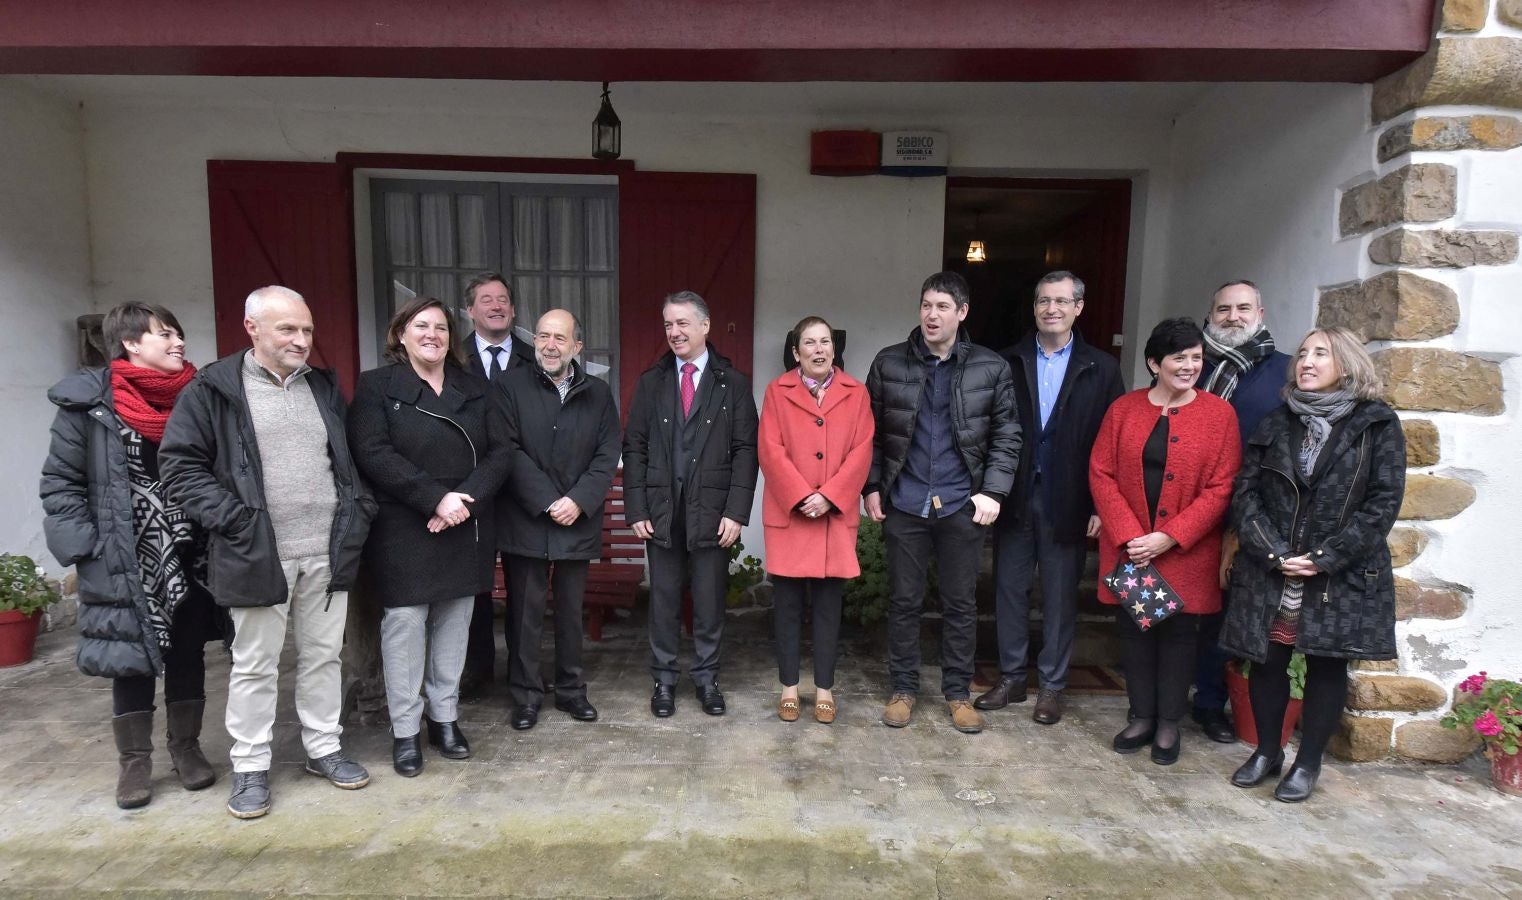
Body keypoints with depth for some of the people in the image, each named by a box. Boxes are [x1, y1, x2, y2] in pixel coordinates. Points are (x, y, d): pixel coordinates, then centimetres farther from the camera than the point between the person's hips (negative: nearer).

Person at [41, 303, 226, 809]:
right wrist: (87, 548, -10)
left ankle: (186, 748, 28)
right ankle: (134, 761, 25)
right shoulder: (87, 403, -5)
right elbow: (59, 482, -3)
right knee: (132, 659, 8)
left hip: (191, 557, 3)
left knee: (188, 654, 12)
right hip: (125, 561, -2)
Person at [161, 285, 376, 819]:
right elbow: (180, 464, -5)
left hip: (328, 553, 4)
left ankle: (324, 749, 28)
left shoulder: (324, 387, 11)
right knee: (255, 665, 9)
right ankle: (250, 768, 24)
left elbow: (351, 457, 17)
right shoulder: (213, 389, -3)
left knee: (323, 656, 14)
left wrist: (359, 511, 5)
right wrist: (232, 519, -14)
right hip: (257, 553, -4)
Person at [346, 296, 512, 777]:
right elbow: (373, 453, -13)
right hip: (404, 531, -3)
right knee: (405, 625, 1)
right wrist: (436, 498, -20)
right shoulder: (376, 386, 0)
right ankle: (405, 730, 14)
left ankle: (445, 718, 23)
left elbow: (500, 451, 3)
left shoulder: (475, 388, 11)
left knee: (454, 625, 10)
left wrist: (467, 499, -13)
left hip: (465, 531, 4)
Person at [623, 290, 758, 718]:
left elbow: (745, 450, -2)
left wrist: (736, 511, -9)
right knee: (663, 599, 10)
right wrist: (636, 509, -2)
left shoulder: (733, 383, 2)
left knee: (710, 601, 8)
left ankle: (706, 679, 24)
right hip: (661, 510, 2)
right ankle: (664, 679, 25)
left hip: (712, 511, -1)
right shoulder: (651, 382, 7)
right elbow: (634, 448, 5)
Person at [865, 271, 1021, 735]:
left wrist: (993, 491, -7)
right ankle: (903, 688, 25)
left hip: (962, 506, 0)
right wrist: (872, 486, 0)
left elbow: (1006, 436, 2)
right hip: (904, 504, 0)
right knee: (904, 600, 10)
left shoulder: (991, 368, 0)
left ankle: (957, 692, 26)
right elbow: (872, 432, 5)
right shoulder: (889, 362, 1)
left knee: (961, 603, 10)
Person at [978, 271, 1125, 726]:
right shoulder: (1010, 362, 3)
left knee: (1060, 595, 8)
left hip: (1067, 501, -1)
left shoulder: (1101, 368, 1)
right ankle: (1011, 677, 25)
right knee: (1009, 588, 9)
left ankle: (1052, 685, 23)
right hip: (1014, 496, 2)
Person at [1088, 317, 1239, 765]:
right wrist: (1129, 536, -12)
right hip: (1128, 549, 2)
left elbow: (1221, 488, -8)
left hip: (1186, 553, -2)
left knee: (1178, 633, 9)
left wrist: (1168, 538, -15)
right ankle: (1141, 717, 27)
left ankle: (1169, 723, 25)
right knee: (1135, 631, 11)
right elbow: (1101, 475, -2)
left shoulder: (1220, 413, -3)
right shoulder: (1123, 409, 2)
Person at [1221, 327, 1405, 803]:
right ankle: (1267, 751, 27)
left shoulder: (1377, 424, 0)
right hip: (1269, 572, 3)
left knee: (1326, 666, 8)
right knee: (1267, 662, 8)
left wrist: (1324, 558, -13)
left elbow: (1383, 502, -6)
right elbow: (1245, 492, 3)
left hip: (1342, 577, -2)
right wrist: (1272, 552, -10)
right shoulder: (1275, 424, 8)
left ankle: (1308, 763, 24)